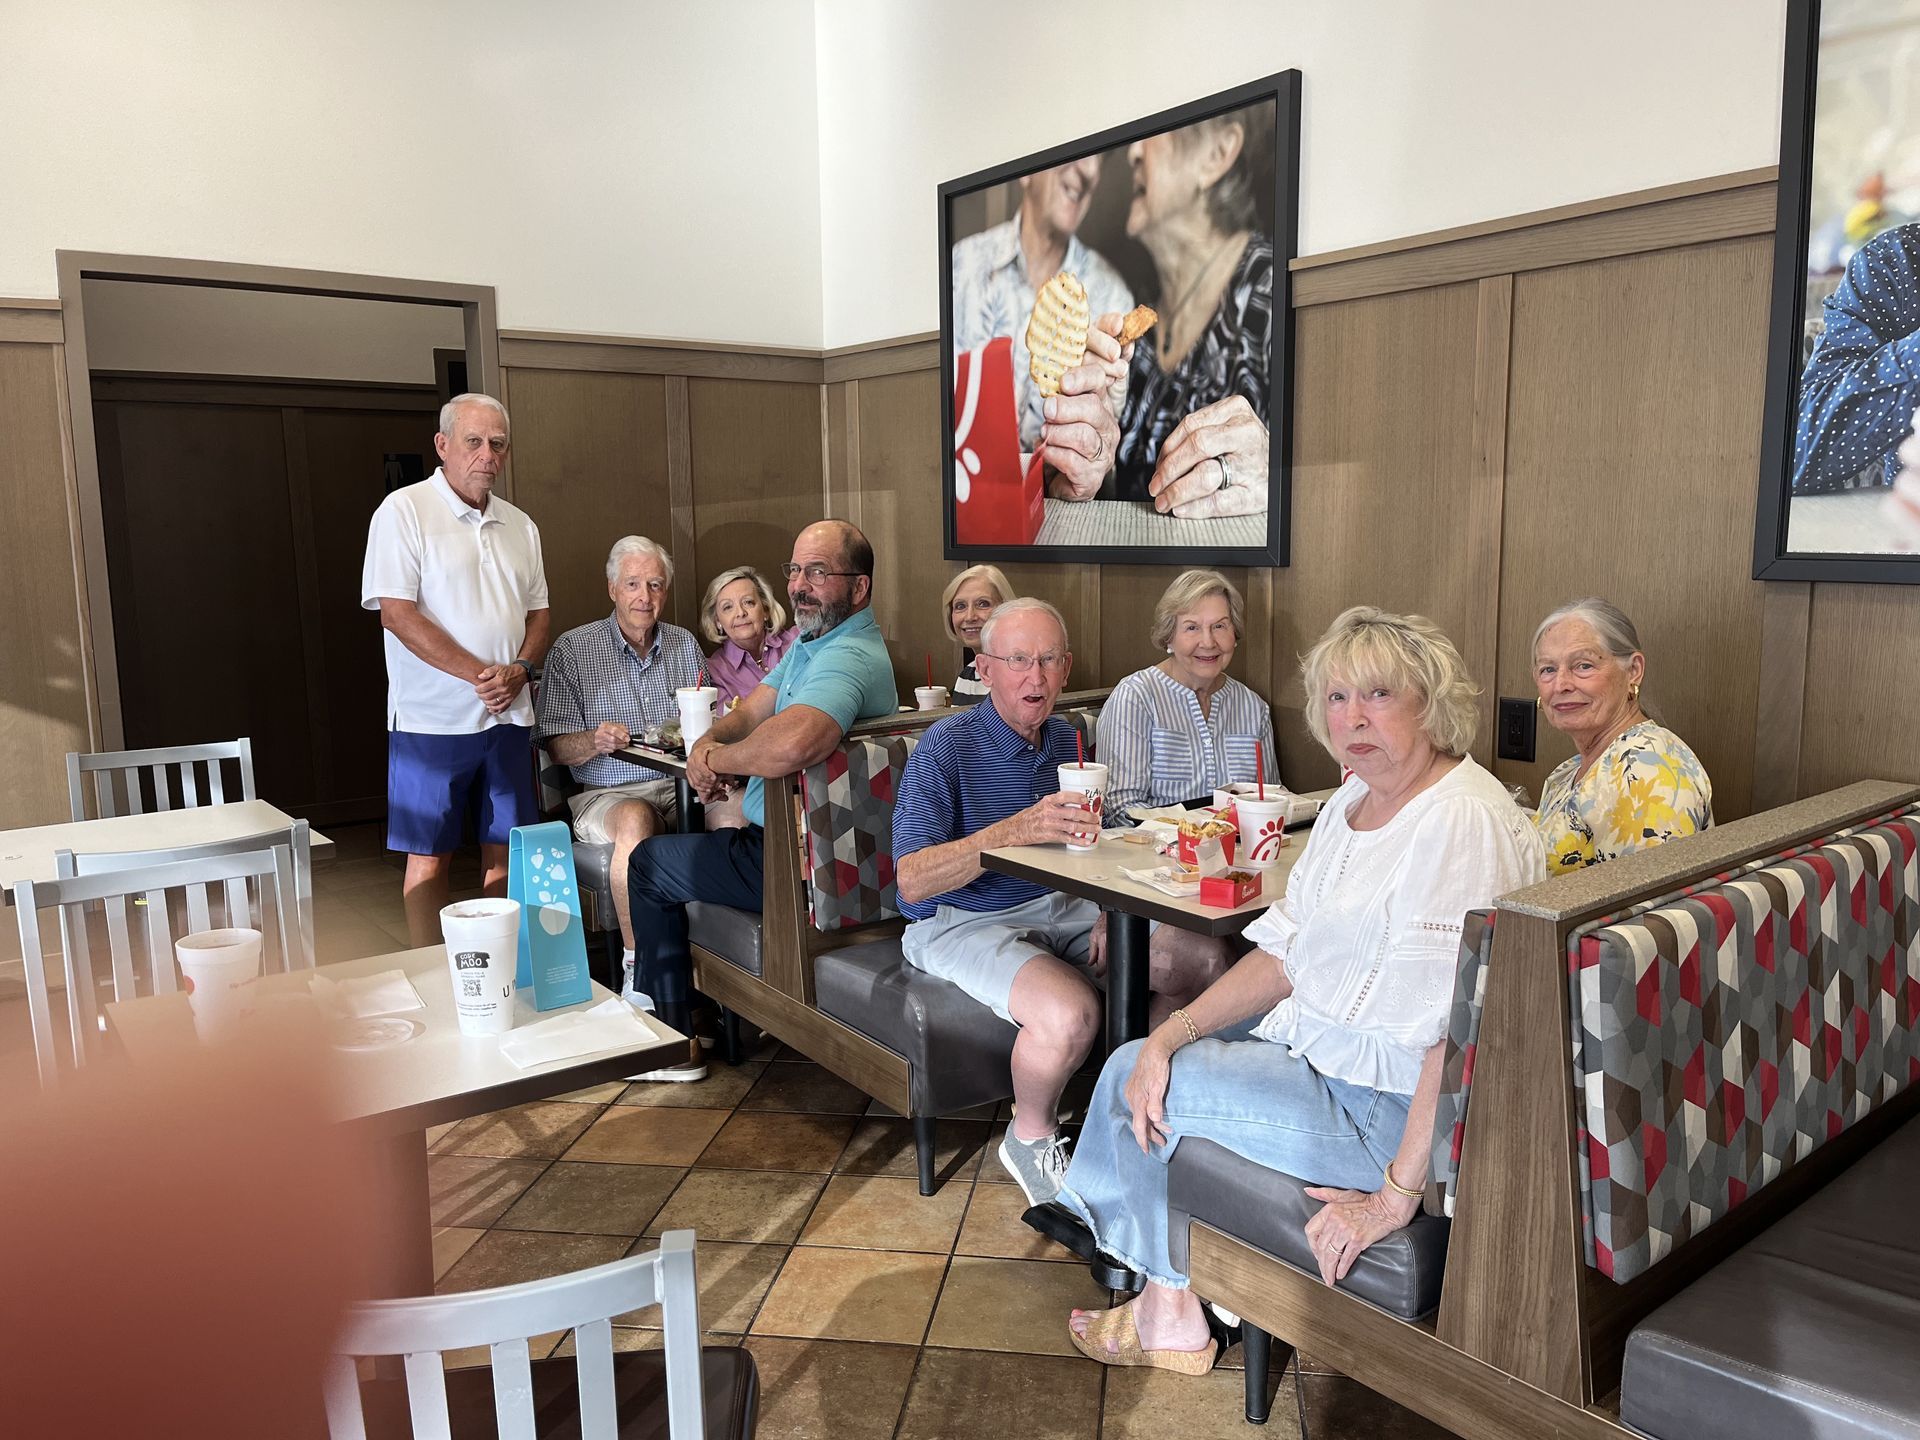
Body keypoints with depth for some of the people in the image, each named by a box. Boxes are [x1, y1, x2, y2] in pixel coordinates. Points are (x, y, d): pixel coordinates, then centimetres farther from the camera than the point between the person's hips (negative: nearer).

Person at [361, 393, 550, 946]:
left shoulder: (520, 525, 13)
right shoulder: (404, 511, -5)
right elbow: (396, 612, -13)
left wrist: (520, 669, -5)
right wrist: (479, 674, -17)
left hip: (509, 715, 5)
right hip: (432, 718, -5)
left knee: (505, 850, 9)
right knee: (429, 857, 2)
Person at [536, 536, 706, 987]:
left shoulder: (686, 646, 15)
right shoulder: (572, 650, 4)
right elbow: (557, 747, 1)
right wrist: (595, 741, -20)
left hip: (682, 786, 3)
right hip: (605, 794, -3)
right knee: (636, 819, -38)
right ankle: (637, 963, -27)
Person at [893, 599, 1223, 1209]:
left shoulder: (1066, 740, 6)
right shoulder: (946, 748, -17)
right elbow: (913, 881, -25)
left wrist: (1106, 914, -3)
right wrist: (1018, 829, -36)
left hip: (1057, 908, 7)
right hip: (963, 923, -7)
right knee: (1069, 1013, -33)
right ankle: (1031, 1138, -1)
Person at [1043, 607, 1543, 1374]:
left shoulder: (1463, 823, -25)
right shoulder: (1352, 803, 7)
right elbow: (1285, 954, 7)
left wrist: (1396, 1198, -26)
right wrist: (1170, 1034, -4)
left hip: (1394, 1105, -9)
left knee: (1130, 1081, -5)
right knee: (1144, 1062, 13)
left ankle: (1172, 1317, 21)